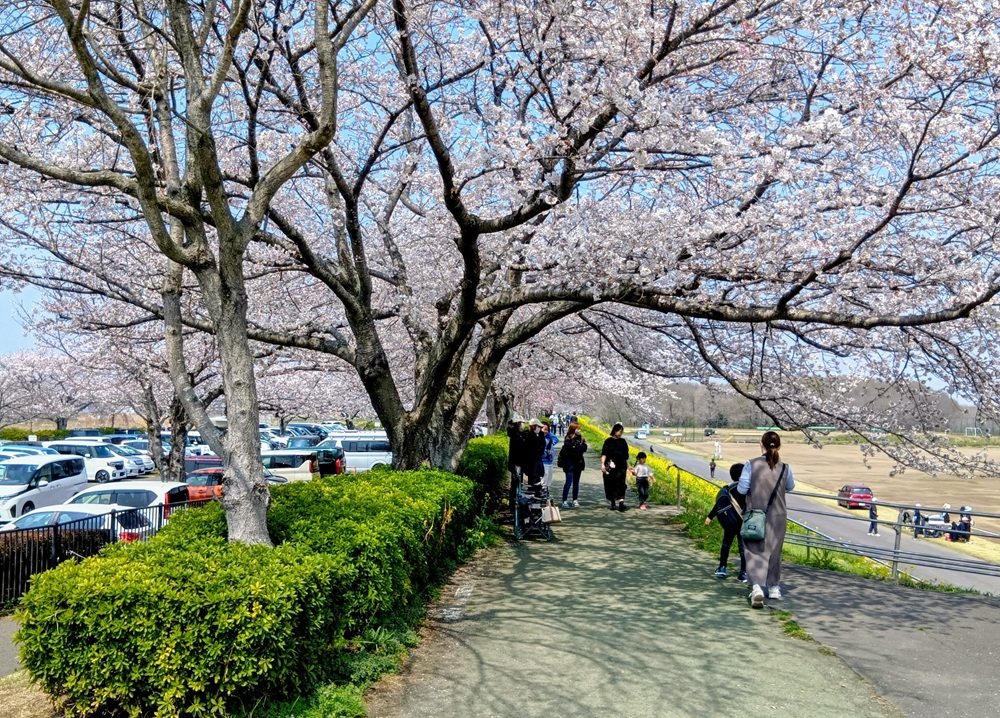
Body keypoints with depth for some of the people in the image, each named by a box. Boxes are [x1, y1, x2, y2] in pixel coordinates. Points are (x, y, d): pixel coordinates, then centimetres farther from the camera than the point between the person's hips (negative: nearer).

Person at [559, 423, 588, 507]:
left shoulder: (581, 438, 7)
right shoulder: (568, 439, -11)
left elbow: (584, 447, -4)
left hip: (578, 463, 6)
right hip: (569, 463, -6)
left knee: (576, 482, 13)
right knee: (569, 482, -7)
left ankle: (575, 500, 20)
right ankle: (565, 500, -3)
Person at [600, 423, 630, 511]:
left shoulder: (623, 442, 12)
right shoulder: (608, 441, 2)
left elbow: (626, 455, 19)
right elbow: (604, 454, -3)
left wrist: (628, 465, 21)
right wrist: (602, 464, -14)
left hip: (621, 466, 1)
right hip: (610, 467, -1)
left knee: (620, 483, -13)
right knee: (610, 484, 5)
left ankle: (621, 502, -23)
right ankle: (613, 503, 19)